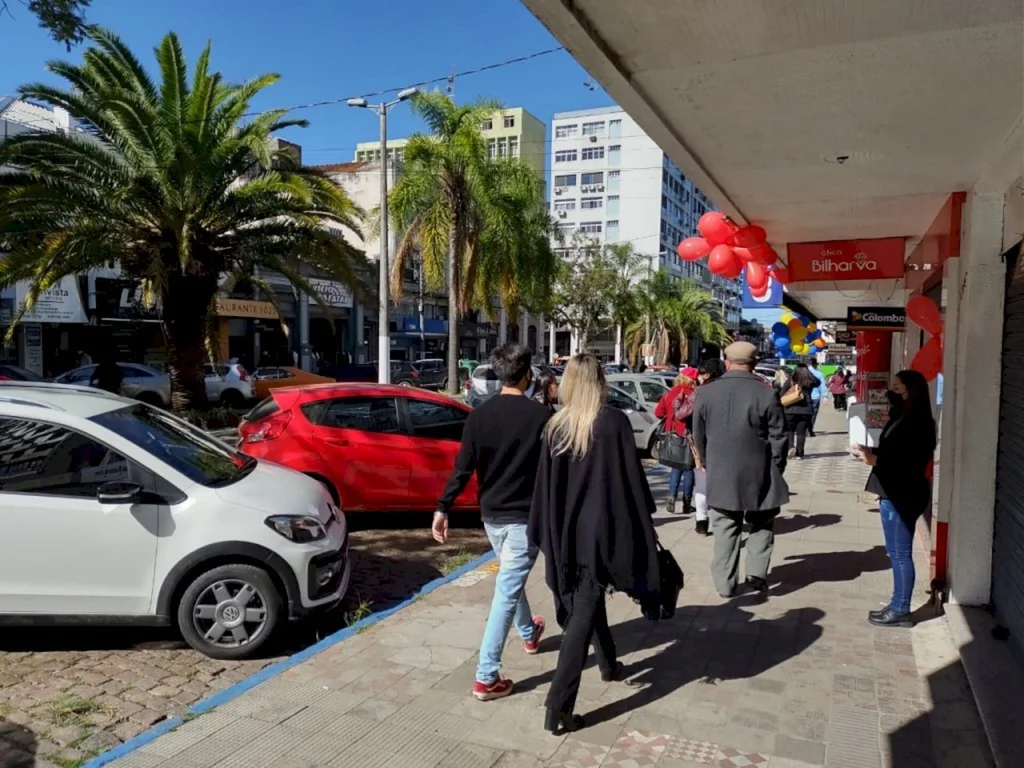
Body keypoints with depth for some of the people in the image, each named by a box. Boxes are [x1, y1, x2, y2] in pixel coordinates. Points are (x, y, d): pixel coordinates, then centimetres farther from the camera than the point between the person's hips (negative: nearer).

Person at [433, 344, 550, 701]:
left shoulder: (479, 414, -3)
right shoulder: (540, 415, -13)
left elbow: (463, 468, -6)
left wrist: (443, 508, -3)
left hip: (491, 515, 5)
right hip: (524, 516, -5)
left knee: (510, 579, 26)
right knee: (506, 592, -1)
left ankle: (529, 633, 50)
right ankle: (486, 677, 1)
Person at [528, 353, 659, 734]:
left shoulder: (555, 426, -1)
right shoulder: (614, 422, -11)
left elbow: (545, 484, 1)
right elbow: (632, 479, -9)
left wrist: (546, 534, 9)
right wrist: (647, 526, 1)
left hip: (567, 530, 5)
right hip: (601, 528, -4)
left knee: (582, 600, 24)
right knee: (584, 612, -2)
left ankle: (609, 665, 45)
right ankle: (558, 706, -2)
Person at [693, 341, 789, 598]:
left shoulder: (705, 393, -3)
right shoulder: (766, 394, -10)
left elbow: (699, 435, 6)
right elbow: (778, 437, -5)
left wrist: (707, 463, 21)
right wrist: (776, 469, 9)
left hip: (721, 474, 2)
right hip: (758, 474, -1)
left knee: (725, 529, 10)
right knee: (761, 524, 19)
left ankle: (725, 583, 14)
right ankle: (757, 571, 10)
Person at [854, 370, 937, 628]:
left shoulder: (917, 423, -17)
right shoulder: (903, 418, 13)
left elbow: (910, 461, -23)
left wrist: (875, 460, -22)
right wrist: (872, 452, 1)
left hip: (903, 496, -10)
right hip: (894, 493, 10)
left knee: (900, 554, -2)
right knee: (896, 553, 16)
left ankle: (901, 611, 8)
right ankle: (897, 606, 25)